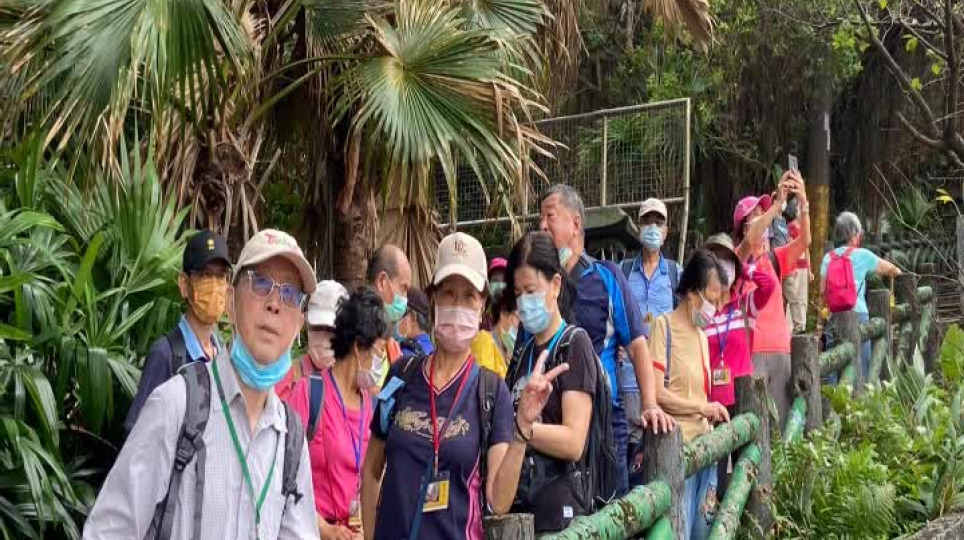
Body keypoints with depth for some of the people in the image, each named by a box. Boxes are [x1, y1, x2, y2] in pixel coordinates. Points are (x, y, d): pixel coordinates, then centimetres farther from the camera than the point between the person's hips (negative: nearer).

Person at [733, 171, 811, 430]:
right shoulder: (738, 260, 0)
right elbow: (750, 241, -21)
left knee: (781, 417, 3)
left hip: (780, 349, 5)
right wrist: (778, 203, -26)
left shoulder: (775, 258, 15)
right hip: (751, 350, -5)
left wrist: (802, 202, -15)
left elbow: (804, 241, 0)